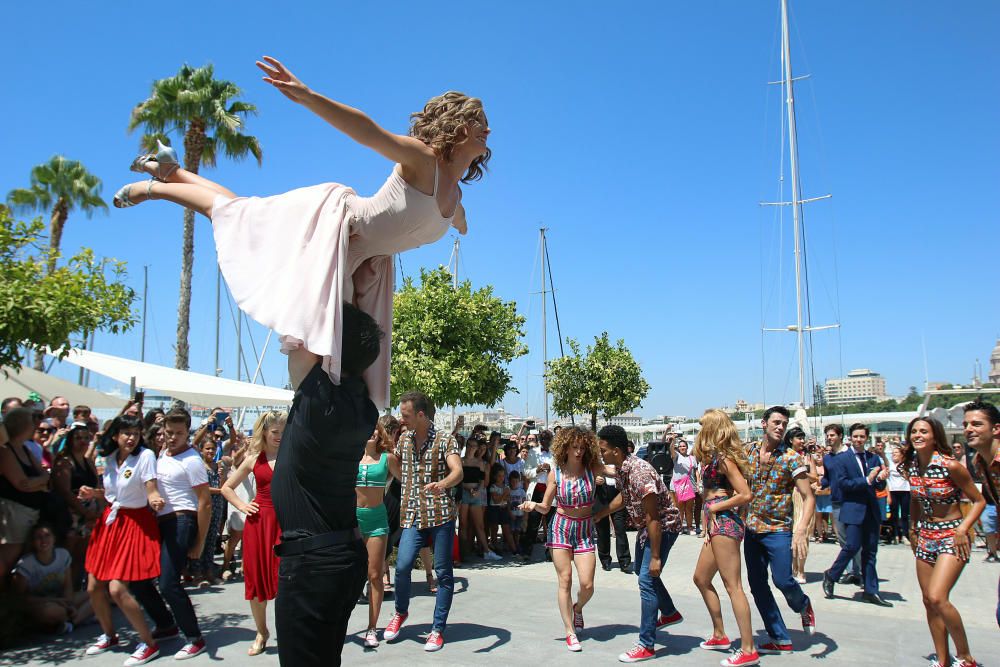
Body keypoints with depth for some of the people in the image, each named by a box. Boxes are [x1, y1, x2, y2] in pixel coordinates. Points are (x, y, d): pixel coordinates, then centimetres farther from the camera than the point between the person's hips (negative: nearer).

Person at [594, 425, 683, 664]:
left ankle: (647, 645, -2)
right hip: (645, 526, 10)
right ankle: (670, 613, 46)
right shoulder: (621, 468, -4)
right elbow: (624, 497, 16)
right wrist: (596, 516, 18)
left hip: (663, 526, -10)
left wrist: (656, 557, -25)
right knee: (641, 570, 24)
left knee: (647, 579, -11)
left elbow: (653, 517, -29)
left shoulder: (639, 472, -32)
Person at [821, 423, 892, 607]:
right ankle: (830, 575, 11)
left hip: (871, 510, 5)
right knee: (852, 546, -10)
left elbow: (880, 486, 10)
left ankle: (871, 591, 14)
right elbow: (842, 483, -13)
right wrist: (866, 480, -19)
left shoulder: (874, 458, 11)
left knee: (870, 551, 7)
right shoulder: (842, 459, -3)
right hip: (853, 509, -5)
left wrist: (881, 478, -12)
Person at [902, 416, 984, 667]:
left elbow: (979, 501, -8)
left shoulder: (951, 466, -16)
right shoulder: (911, 466, 1)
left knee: (937, 598, -19)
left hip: (952, 536, -6)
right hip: (925, 536, 6)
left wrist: (962, 529, -18)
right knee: (929, 602, 8)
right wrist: (912, 529, 14)